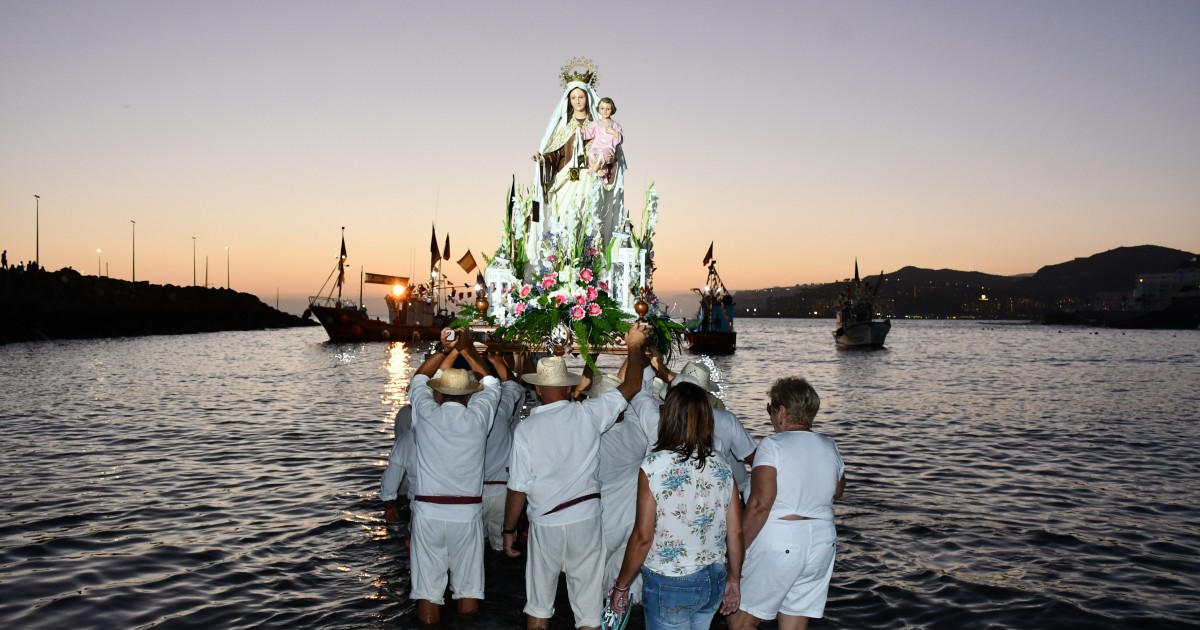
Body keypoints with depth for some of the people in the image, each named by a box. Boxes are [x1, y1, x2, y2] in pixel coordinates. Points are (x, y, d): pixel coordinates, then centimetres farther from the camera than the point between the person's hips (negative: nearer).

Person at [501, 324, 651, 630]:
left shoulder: (526, 428, -11)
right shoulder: (588, 414, -9)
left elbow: (518, 488, -9)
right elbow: (632, 385, 3)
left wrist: (509, 530, 4)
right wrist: (635, 346, 17)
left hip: (545, 524, 0)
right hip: (586, 519, 0)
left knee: (539, 603, 17)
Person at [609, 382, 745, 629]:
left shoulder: (654, 467, -16)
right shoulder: (721, 467, -3)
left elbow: (643, 537, -14)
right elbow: (735, 532, 2)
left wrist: (621, 585, -2)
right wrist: (734, 580, 16)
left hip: (670, 586, -4)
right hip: (713, 581, 4)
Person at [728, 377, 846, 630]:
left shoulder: (773, 445, -12)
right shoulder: (830, 448, 8)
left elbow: (760, 504, -20)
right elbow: (837, 491, 27)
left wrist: (738, 548, -14)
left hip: (778, 544, -7)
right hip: (821, 544, 7)